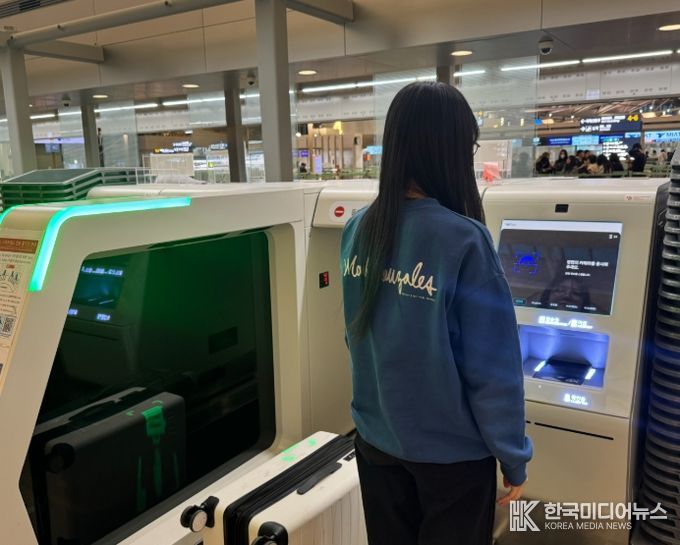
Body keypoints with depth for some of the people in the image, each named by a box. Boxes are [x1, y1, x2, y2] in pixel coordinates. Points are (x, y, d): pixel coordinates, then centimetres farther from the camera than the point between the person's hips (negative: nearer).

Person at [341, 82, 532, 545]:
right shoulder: (463, 240, -24)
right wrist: (514, 458, -5)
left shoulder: (359, 229, -6)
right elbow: (493, 366, -18)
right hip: (450, 452, -5)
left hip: (377, 438, 5)